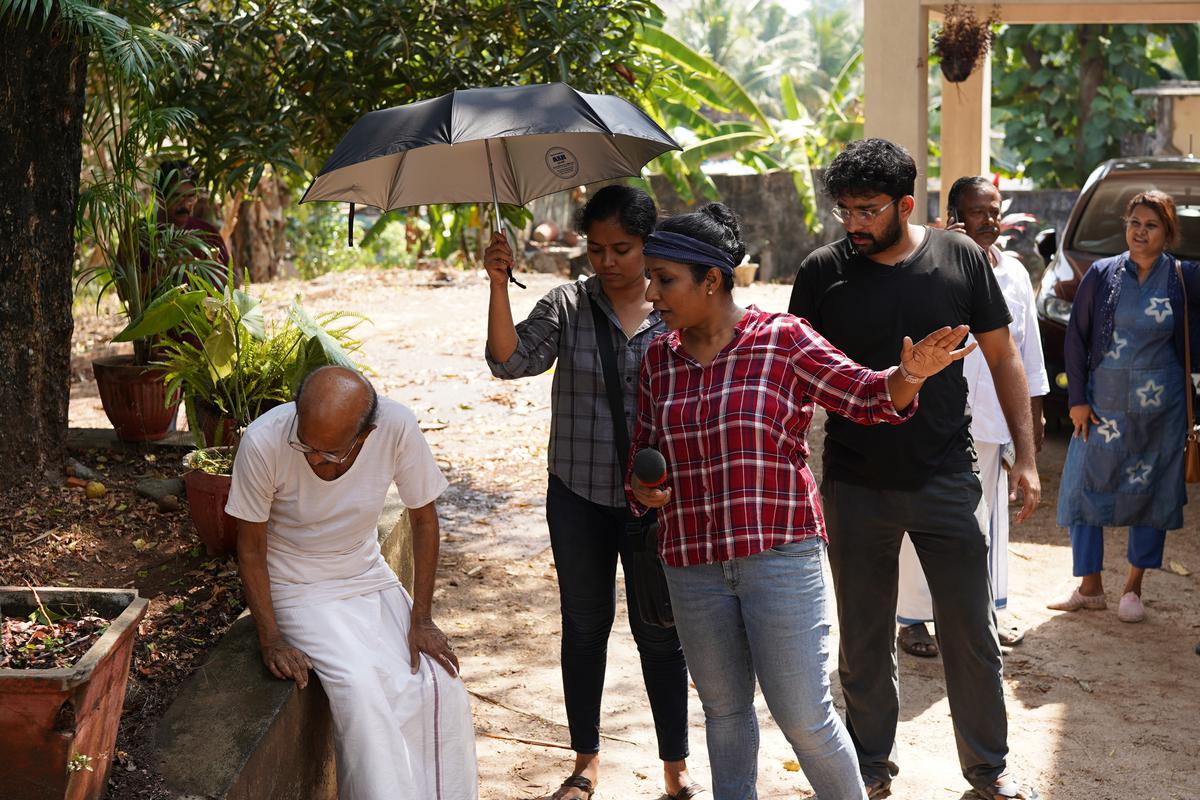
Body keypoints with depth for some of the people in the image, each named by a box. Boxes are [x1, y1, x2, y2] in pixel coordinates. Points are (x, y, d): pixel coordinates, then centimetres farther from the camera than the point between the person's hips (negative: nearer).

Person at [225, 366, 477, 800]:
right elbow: (251, 548, -12)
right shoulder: (263, 442, -26)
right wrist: (271, 638, -20)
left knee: (442, 691, -14)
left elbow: (423, 518, -6)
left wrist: (421, 619, -8)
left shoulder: (397, 427, -22)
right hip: (299, 588, -3)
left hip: (368, 575, 3)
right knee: (362, 690, -26)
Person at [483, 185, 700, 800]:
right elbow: (512, 361, -13)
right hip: (578, 496, 1)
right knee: (584, 626, 13)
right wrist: (499, 286, -23)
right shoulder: (567, 306, -1)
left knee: (658, 630, 5)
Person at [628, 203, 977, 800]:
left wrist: (907, 376, -23)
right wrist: (641, 489, -5)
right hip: (693, 563, 5)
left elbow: (865, 397, -2)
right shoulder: (658, 359, 7)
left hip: (780, 553, -4)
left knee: (803, 716, -3)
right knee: (723, 708, 17)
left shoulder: (783, 339, -6)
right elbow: (645, 450, 17)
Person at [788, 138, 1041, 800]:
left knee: (971, 632, 7)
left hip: (946, 479, 0)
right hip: (854, 487, 1)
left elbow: (1003, 359, 4)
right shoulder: (823, 272, -5)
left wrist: (1025, 456, 1)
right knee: (863, 637, 12)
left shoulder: (961, 259, -4)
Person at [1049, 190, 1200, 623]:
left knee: (1152, 494, 6)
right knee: (1086, 487, 2)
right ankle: (1089, 588, 16)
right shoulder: (1102, 275, -1)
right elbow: (1076, 338, 1)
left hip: (1160, 409, 0)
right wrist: (1077, 399, -3)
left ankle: (1133, 588, 21)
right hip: (1103, 403, 1)